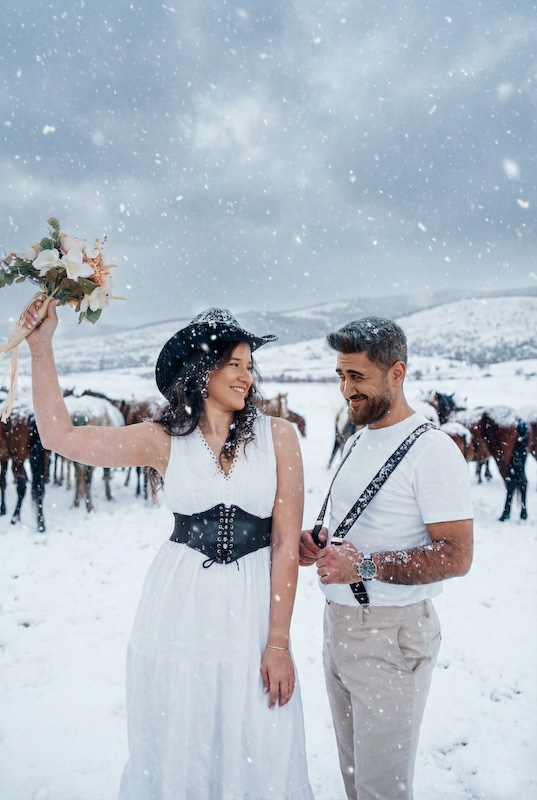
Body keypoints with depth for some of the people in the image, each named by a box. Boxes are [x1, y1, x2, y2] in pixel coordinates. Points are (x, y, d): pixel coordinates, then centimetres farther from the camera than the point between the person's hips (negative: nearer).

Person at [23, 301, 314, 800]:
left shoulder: (276, 435, -6)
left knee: (259, 756, 9)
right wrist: (41, 349, -6)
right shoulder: (165, 440, -1)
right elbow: (60, 435, -1)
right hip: (178, 608, 1)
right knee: (175, 751, 16)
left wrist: (279, 643, -8)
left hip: (254, 608, -1)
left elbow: (287, 543, -6)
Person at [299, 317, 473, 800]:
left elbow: (456, 556, -21)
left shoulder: (433, 451, -16)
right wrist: (319, 544, 0)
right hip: (338, 624, 8)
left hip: (393, 634, -7)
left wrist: (364, 565, -26)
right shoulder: (357, 442, 11)